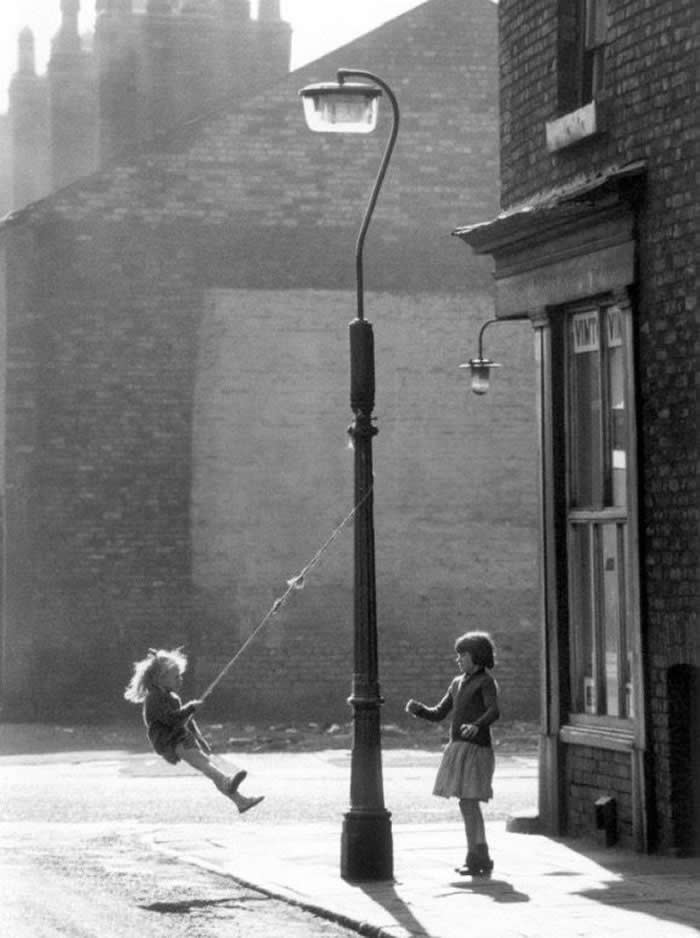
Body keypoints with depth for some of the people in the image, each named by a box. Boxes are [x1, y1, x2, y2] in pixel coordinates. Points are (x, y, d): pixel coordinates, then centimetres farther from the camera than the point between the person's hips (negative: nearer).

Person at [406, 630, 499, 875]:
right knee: (468, 805, 8)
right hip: (458, 749, 8)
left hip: (476, 750, -8)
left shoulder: (486, 682, -8)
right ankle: (480, 859, 13)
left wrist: (476, 726, -45)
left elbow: (494, 711, -25)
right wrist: (417, 709, -3)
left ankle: (477, 860, -12)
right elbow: (438, 714, 17)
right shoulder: (458, 683, 17)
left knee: (469, 803, -13)